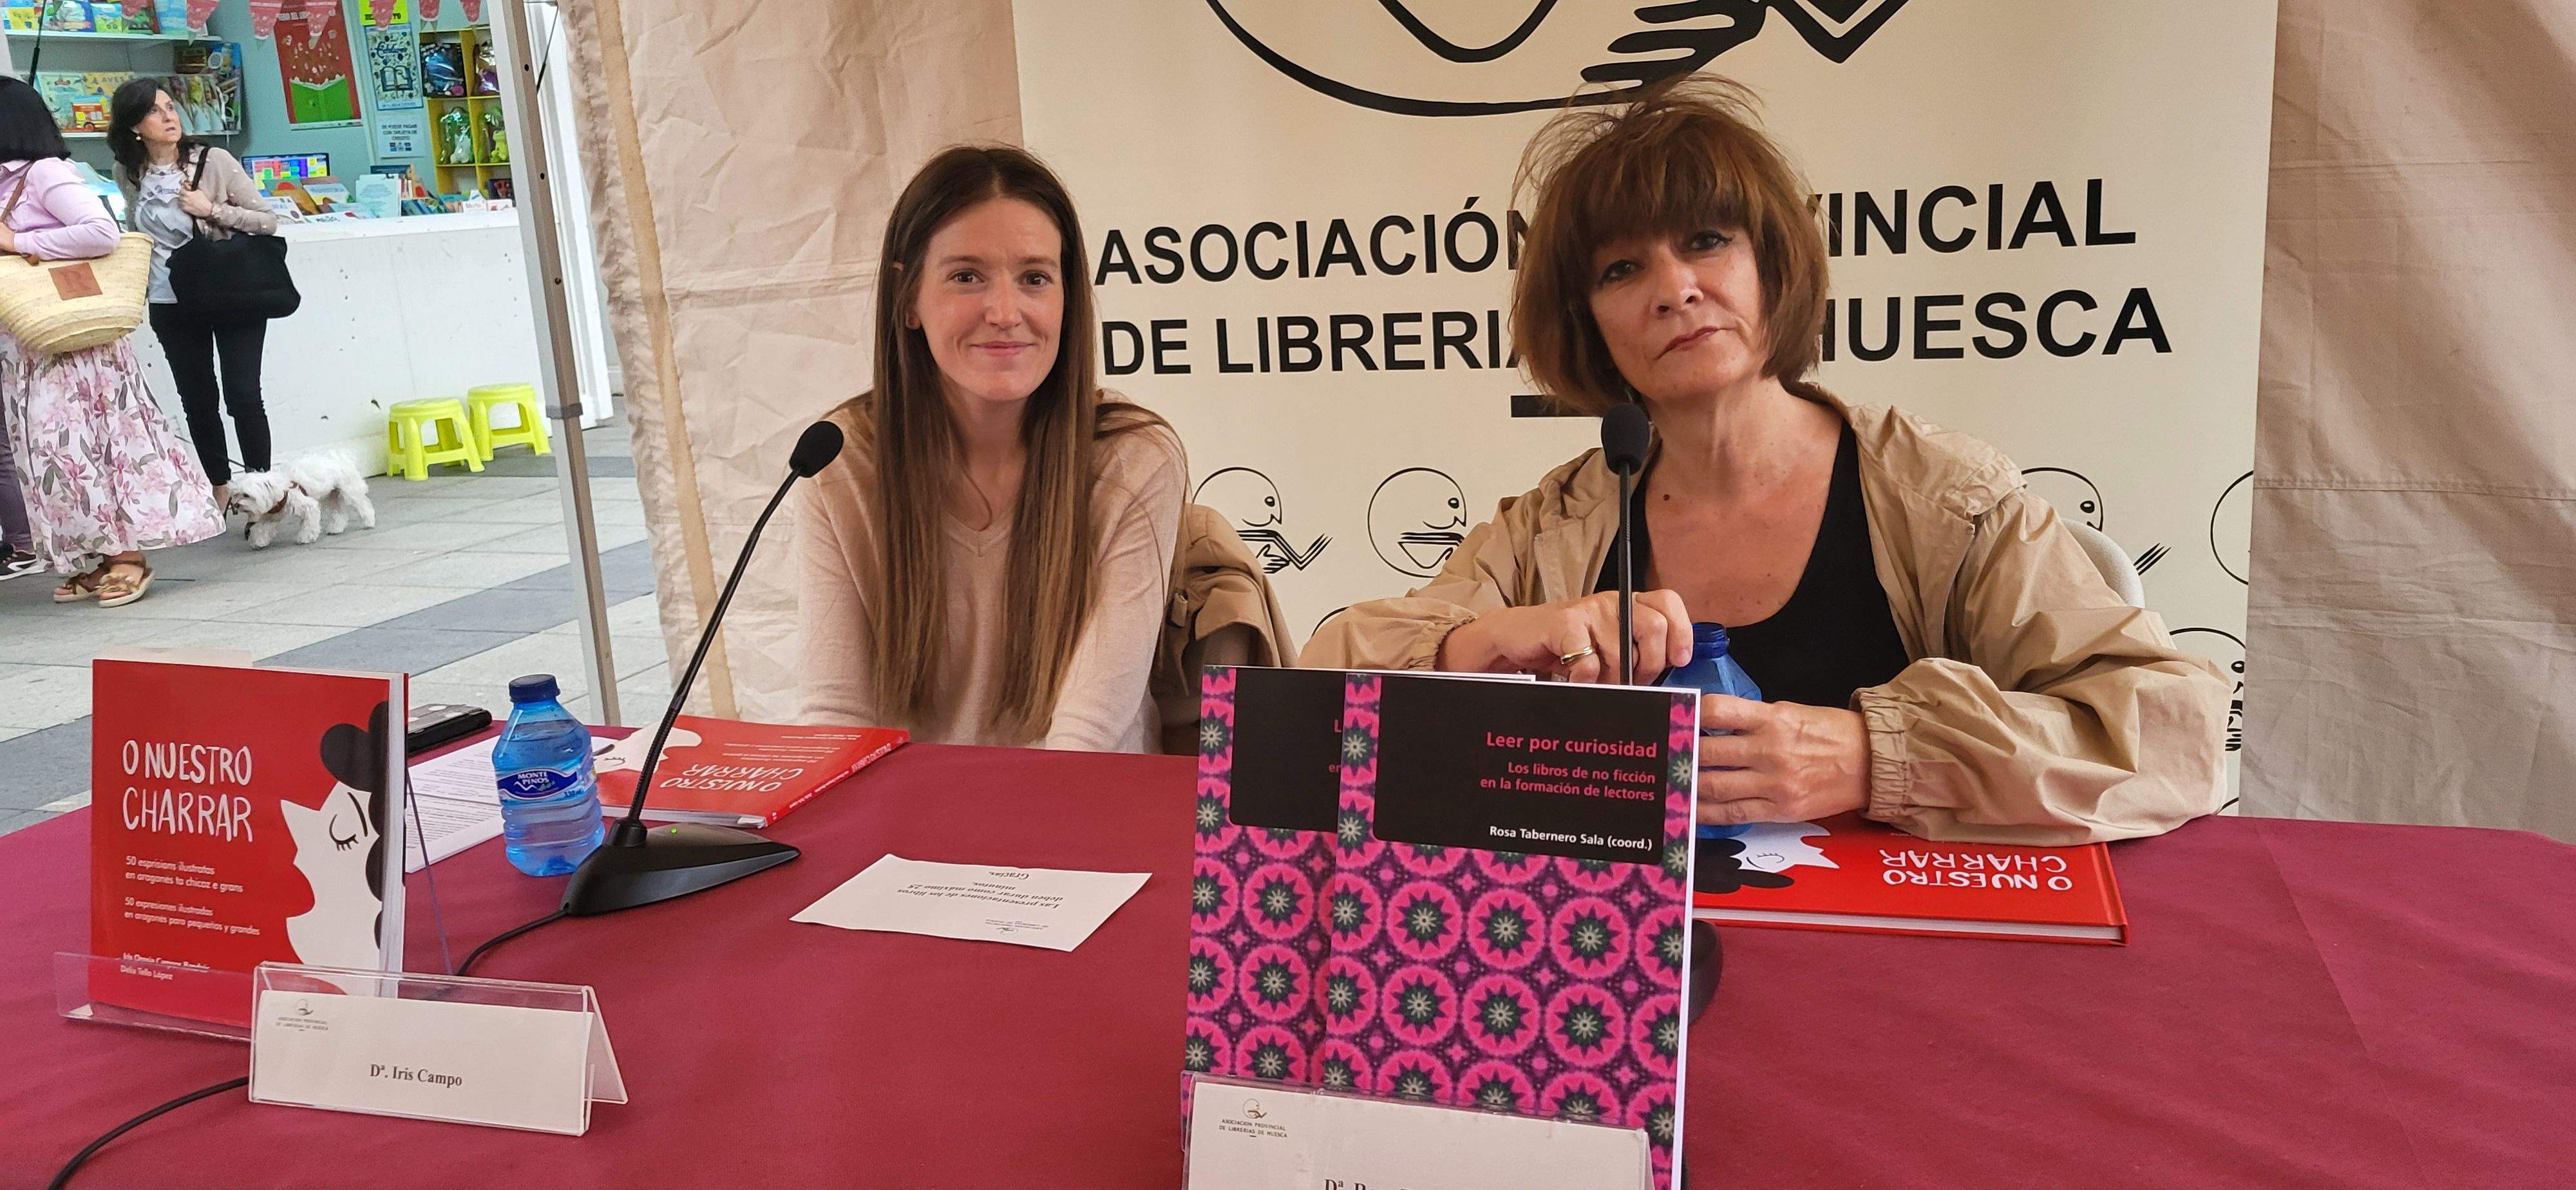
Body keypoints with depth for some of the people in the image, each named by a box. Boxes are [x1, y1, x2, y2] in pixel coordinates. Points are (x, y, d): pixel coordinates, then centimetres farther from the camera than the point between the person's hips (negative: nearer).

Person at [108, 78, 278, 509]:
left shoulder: (214, 161, -11)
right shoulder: (129, 174, 1)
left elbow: (268, 221, -9)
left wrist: (212, 210, -19)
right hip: (172, 307, 4)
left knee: (243, 396, -9)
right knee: (198, 401, 9)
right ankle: (219, 491, 20)